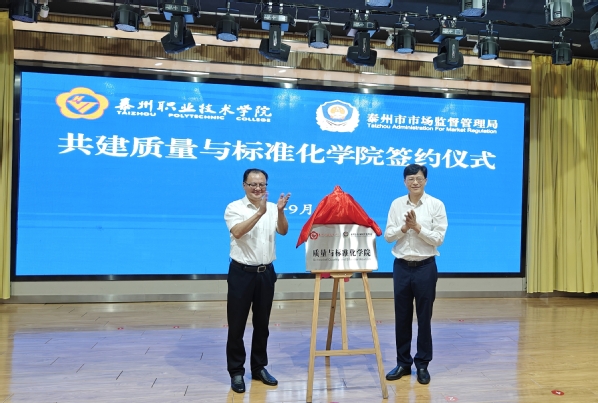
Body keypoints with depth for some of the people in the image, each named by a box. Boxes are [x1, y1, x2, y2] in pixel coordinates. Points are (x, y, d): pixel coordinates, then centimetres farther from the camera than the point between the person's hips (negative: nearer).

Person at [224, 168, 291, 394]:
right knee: (237, 325, 3)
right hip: (242, 272, -3)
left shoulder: (272, 208, 5)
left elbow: (283, 231, -8)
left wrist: (280, 212, -26)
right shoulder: (234, 208, -5)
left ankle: (259, 368, 26)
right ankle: (236, 372, 15)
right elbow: (238, 232, -22)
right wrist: (260, 212, -32)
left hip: (266, 272, 4)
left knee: (262, 323, 13)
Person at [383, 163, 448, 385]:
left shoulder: (436, 205, -4)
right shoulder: (396, 204, 3)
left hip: (425, 266, -2)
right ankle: (403, 363, 24)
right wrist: (404, 227, -16)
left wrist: (417, 227, -18)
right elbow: (387, 236, 0)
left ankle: (422, 365, 20)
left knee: (424, 317, 6)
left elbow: (439, 239, -8)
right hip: (401, 266, 3)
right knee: (402, 317, 10)